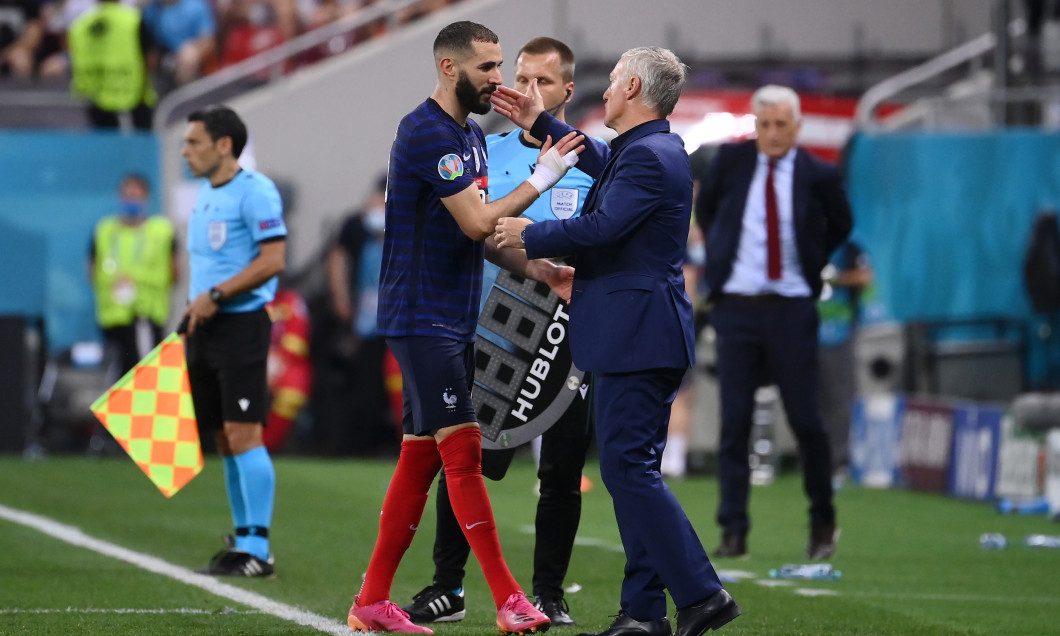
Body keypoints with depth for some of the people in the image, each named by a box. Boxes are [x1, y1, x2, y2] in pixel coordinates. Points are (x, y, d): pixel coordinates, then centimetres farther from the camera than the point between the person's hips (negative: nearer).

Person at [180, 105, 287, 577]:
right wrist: (194, 309, 12)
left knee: (243, 435, -11)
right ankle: (242, 537, 15)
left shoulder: (254, 191, -10)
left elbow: (273, 259, -17)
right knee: (224, 439, 9)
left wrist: (215, 295, -18)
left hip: (242, 323, -9)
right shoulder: (205, 194, 17)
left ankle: (257, 549, -10)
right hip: (206, 327, 9)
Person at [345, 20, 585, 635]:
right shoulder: (428, 133, -15)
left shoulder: (472, 134, 16)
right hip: (422, 319, -10)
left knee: (421, 458, 9)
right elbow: (477, 221, -20)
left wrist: (538, 268, 6)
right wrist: (540, 179, -12)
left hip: (453, 322, 10)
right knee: (464, 452, -10)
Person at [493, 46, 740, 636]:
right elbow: (605, 163, 36)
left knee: (629, 467, -12)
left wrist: (529, 235, -11)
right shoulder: (655, 148, 15)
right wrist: (540, 123, 40)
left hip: (636, 337, -11)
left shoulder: (650, 157, -17)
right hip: (639, 337, 11)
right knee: (633, 467, 11)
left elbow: (601, 227, -25)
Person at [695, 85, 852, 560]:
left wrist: (813, 266, 9)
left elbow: (840, 225, 17)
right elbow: (705, 206, 21)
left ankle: (823, 522, 17)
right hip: (736, 305, 1)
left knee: (805, 419, 0)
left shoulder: (818, 176, -1)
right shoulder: (730, 160, 2)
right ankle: (734, 531, 1)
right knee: (734, 421, -1)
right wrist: (720, 252, 12)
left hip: (792, 307, -1)